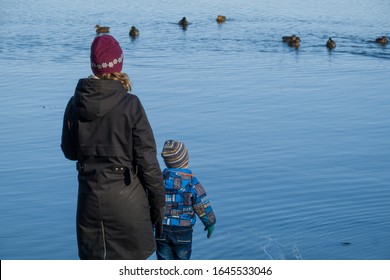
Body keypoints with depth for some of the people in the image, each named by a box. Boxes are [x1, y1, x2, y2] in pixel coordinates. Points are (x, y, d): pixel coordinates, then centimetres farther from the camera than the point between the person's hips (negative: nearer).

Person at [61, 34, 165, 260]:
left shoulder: (76, 103, -3)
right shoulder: (130, 104, -13)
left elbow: (69, 152, 9)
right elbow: (147, 159, -11)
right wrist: (158, 203, -3)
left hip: (90, 197, 4)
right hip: (126, 197, -3)